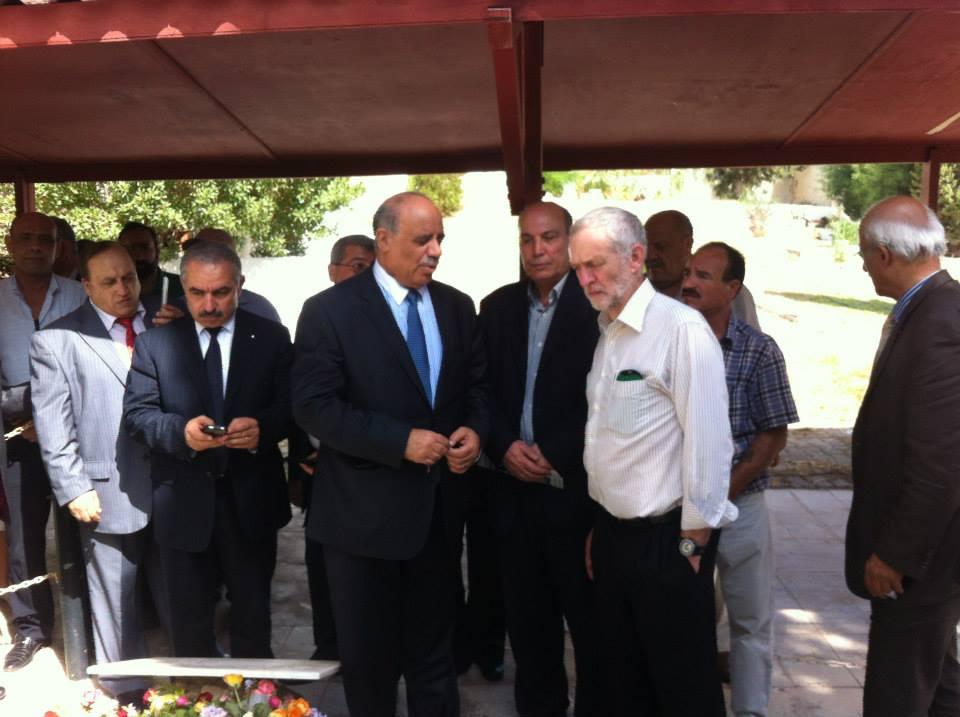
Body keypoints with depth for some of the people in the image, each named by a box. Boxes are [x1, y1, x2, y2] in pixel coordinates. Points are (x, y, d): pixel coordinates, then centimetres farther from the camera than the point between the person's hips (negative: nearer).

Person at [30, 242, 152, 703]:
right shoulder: (56, 340, -2)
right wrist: (73, 489, -8)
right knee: (116, 606, 12)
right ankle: (126, 693, 29)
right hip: (109, 495, -2)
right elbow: (53, 426, -4)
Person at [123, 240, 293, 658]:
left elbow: (292, 407, -4)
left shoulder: (271, 338, 0)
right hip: (182, 502, 0)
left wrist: (262, 427, -27)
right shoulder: (154, 342, 0)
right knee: (187, 616, 15)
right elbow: (135, 413, -5)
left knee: (253, 610, 18)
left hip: (251, 498, 0)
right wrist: (181, 431, -25)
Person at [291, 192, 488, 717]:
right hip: (365, 512, -4)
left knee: (434, 648, 20)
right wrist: (400, 441, -24)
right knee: (369, 657, 15)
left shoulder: (456, 307, 4)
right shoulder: (329, 310, -12)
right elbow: (313, 406, -17)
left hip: (438, 505, 4)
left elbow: (478, 383, 10)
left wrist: (475, 429, -12)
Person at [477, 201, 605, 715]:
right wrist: (504, 447, -7)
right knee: (528, 619, 15)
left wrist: (556, 456, -13)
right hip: (516, 489, 4)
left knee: (590, 620, 10)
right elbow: (483, 391, 9)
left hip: (578, 490, -4)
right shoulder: (497, 307, 8)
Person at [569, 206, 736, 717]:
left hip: (667, 539, -7)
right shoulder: (607, 332, 9)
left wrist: (693, 542, -13)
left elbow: (708, 441, -18)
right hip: (613, 533, 8)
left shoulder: (682, 329, -17)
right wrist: (599, 525, 13)